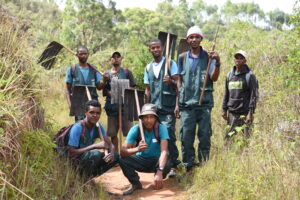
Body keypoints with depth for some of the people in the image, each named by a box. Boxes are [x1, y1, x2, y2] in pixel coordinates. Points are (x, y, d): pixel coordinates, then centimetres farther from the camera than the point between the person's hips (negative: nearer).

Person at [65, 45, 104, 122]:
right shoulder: (72, 69, 4)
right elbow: (68, 89, 3)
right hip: (78, 102, -2)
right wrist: (69, 103, -10)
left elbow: (99, 87, 8)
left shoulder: (93, 69, 10)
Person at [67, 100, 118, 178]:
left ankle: (91, 175, -1)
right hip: (75, 161, -7)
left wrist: (111, 153, -26)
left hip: (89, 158, 7)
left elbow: (110, 144, -1)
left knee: (115, 156, -8)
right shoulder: (77, 128, -21)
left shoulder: (98, 127, 0)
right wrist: (95, 146, -29)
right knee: (96, 153, -34)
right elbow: (71, 153, -25)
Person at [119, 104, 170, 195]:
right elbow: (122, 151, -26)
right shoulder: (136, 129, -17)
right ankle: (135, 183, 2)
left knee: (167, 165, -33)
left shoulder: (161, 128, -20)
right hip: (141, 160, 1)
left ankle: (158, 180, 4)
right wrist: (137, 149, -47)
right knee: (123, 160, -25)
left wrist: (160, 171, -48)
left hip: (156, 161, -1)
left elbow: (164, 151, -32)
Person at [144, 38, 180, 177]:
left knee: (169, 136, -12)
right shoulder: (148, 68, 16)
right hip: (154, 107, 5)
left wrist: (170, 81, -25)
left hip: (167, 107, -5)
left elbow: (178, 83, -3)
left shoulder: (170, 64, 3)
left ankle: (173, 165, -6)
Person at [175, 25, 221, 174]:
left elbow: (214, 78, -5)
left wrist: (217, 63, -22)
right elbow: (179, 81, 12)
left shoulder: (208, 56, 4)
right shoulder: (182, 57, 10)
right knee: (186, 137, 2)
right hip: (186, 104, 2)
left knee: (205, 136, 3)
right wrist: (178, 103, 8)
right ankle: (188, 167, 12)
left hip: (204, 103, -1)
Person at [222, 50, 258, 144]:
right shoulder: (229, 75, 13)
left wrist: (251, 113, -14)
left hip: (244, 113, -5)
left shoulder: (250, 76, -2)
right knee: (229, 138, 3)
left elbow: (254, 95, -7)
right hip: (231, 113, 5)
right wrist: (224, 110, 14)